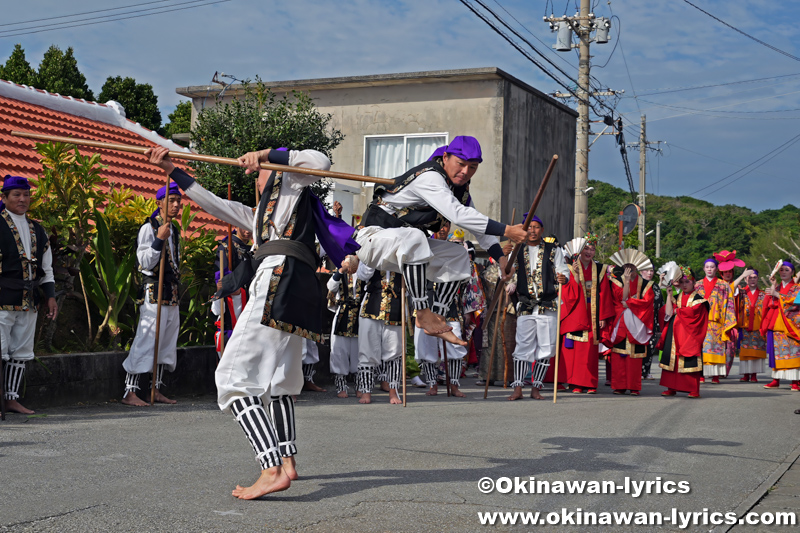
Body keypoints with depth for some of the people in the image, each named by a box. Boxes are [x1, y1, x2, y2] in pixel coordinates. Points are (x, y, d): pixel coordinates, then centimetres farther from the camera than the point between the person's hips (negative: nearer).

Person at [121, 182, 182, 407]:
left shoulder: (175, 230, 17)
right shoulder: (148, 228, -8)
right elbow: (145, 262, -14)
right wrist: (159, 240, -23)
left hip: (172, 293, 9)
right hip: (153, 291, -8)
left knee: (167, 342, 9)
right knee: (147, 340, -12)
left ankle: (157, 390, 16)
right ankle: (130, 392, -9)